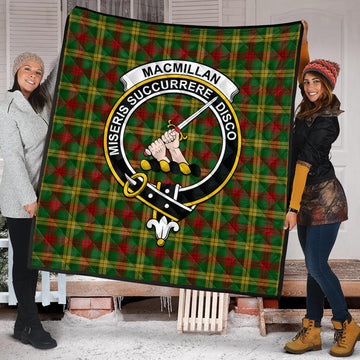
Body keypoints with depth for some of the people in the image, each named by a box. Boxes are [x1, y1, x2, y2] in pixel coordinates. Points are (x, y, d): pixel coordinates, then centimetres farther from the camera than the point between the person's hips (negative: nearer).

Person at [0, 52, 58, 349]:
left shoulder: (41, 101, 9)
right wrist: (28, 197, -20)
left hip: (40, 195, 7)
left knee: (33, 259, 12)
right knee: (24, 260, 1)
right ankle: (31, 326, 11)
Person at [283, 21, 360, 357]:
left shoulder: (325, 120, -15)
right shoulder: (310, 109, 10)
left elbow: (305, 162, -20)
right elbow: (303, 68, 28)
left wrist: (293, 207, -22)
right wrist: (303, 38, 22)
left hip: (324, 197, -9)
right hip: (307, 198, 9)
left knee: (317, 265, -9)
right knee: (313, 266, 8)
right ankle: (311, 331, 12)